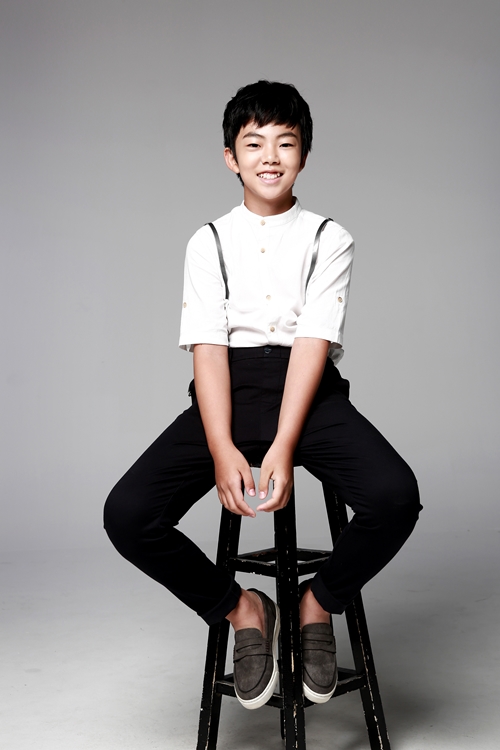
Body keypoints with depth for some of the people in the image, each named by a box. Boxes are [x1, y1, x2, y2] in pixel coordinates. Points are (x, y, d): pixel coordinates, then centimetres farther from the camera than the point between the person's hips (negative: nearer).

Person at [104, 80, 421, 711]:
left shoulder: (329, 239, 7)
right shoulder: (208, 243, 10)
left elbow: (313, 342, -7)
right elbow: (208, 347, -3)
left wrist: (282, 448, -21)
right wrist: (222, 449, -19)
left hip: (308, 391, 0)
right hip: (228, 390, 1)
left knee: (395, 496, -28)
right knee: (126, 515, -19)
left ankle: (319, 601, 4)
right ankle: (240, 608, 7)